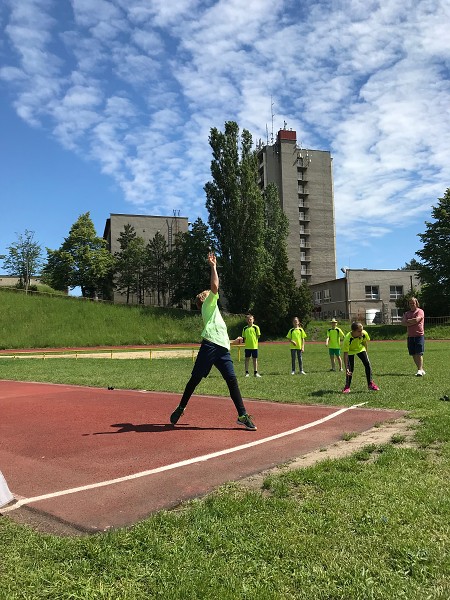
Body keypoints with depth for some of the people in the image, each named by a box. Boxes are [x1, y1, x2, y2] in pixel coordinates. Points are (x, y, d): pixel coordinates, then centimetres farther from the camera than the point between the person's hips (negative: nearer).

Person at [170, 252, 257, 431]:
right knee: (195, 378, -2)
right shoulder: (208, 305, 13)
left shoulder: (213, 311, 34)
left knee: (232, 379, -4)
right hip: (210, 346, -7)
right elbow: (215, 287, -6)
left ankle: (242, 415, -5)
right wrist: (213, 266, 0)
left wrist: (233, 341, 39)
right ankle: (181, 408, 13)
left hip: (222, 349, 7)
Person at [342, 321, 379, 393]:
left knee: (367, 364, -9)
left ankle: (370, 384, 4)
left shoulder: (364, 334, -31)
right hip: (350, 350, -3)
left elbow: (364, 342, -6)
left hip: (360, 349, 3)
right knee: (350, 368, -10)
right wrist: (346, 368, -41)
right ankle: (347, 386, 7)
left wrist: (365, 353, 7)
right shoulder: (347, 339, -41)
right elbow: (345, 354, -38)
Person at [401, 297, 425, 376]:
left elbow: (416, 320, -16)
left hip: (419, 335, -6)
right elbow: (403, 322, 2)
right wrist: (412, 322, -10)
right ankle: (421, 370, 16)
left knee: (419, 353, -10)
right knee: (413, 354, 6)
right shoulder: (407, 313, 16)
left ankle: (420, 370, -11)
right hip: (410, 336, 6)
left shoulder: (420, 311, 0)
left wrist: (408, 321, -1)